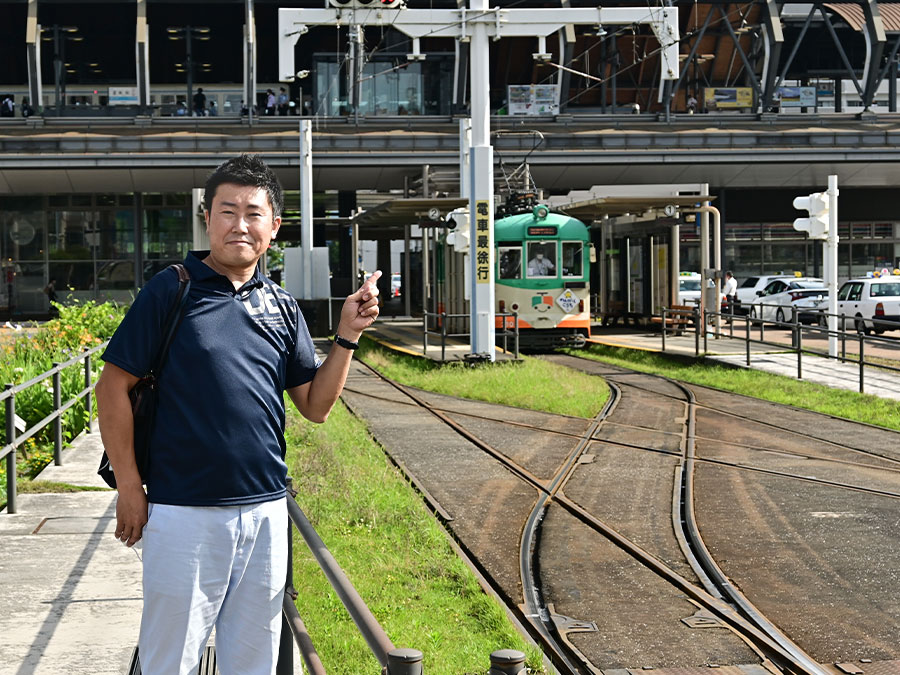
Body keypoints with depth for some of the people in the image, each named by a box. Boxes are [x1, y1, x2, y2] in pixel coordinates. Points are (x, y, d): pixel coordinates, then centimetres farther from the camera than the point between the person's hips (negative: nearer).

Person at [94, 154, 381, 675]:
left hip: (265, 510, 5)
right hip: (184, 512, -4)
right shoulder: (171, 291, -5)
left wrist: (347, 336, -2)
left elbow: (316, 406, 11)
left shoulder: (283, 308, 9)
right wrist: (130, 487, -7)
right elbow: (114, 387, -4)